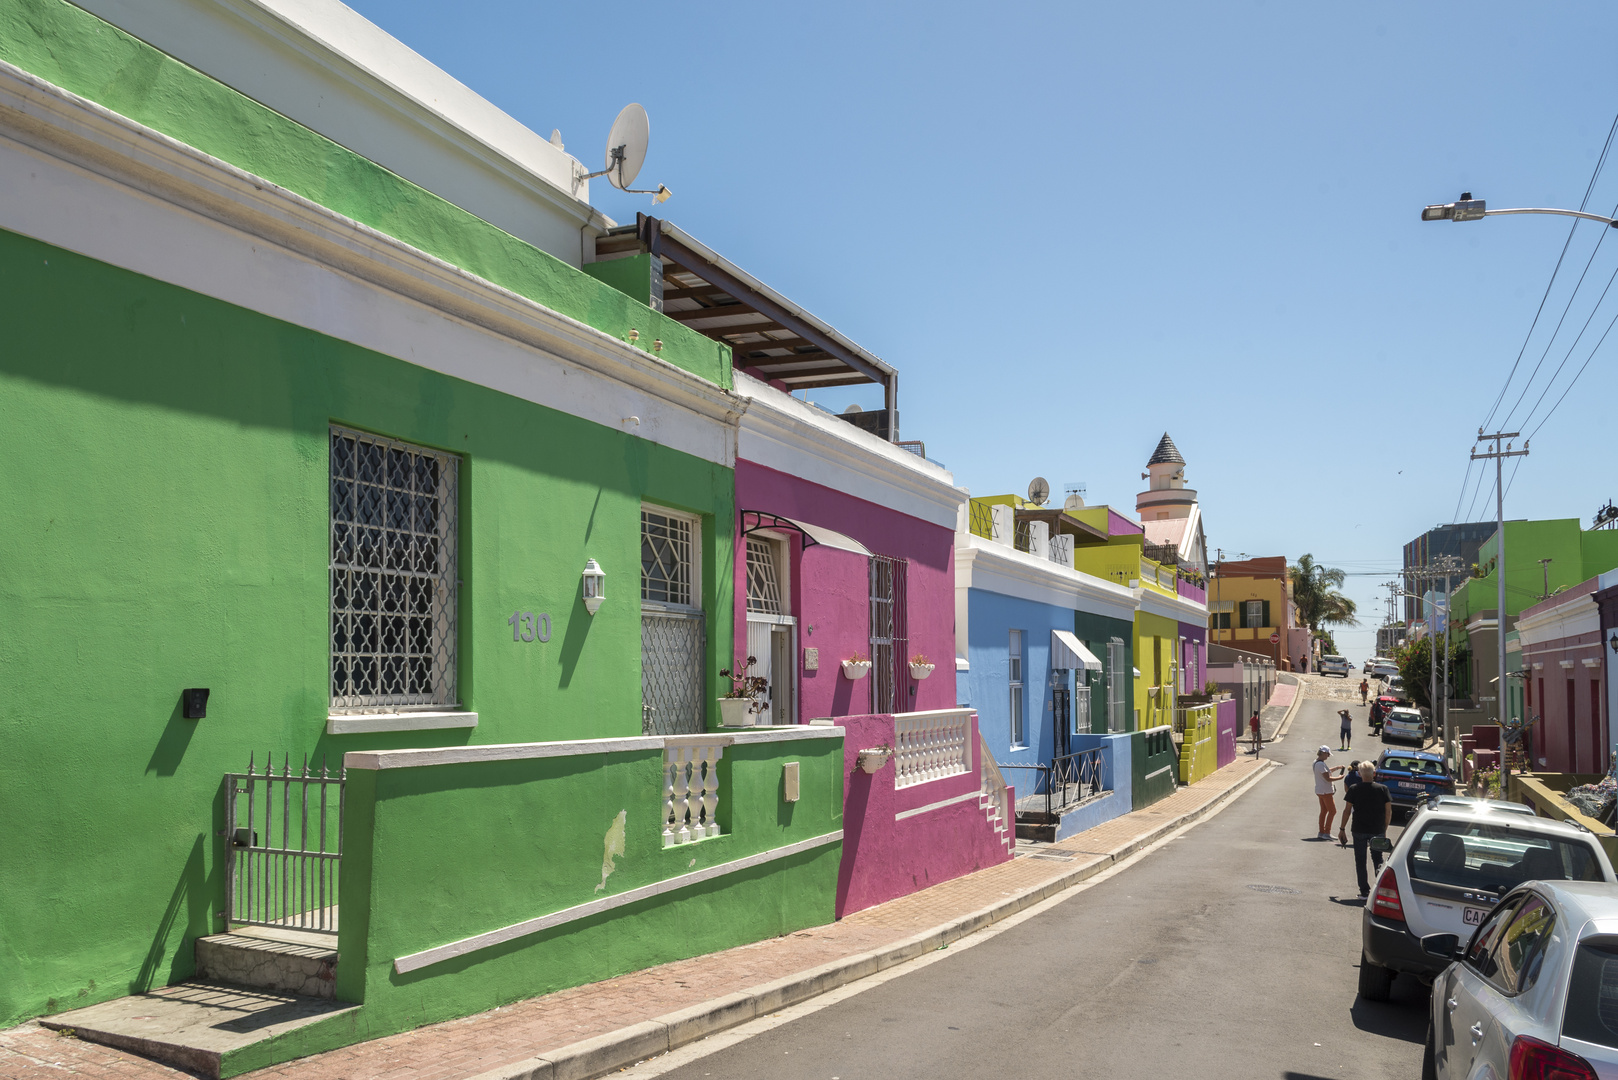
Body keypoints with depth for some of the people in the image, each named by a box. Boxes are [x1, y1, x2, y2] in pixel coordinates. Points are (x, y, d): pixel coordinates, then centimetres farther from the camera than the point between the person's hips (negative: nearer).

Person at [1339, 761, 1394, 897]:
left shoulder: (1354, 789, -6)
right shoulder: (1382, 789, -3)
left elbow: (1347, 811, -4)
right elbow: (1388, 811, -1)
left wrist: (1342, 829, 5)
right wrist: (1385, 829, 11)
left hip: (1359, 830, -1)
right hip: (1378, 830, 1)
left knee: (1360, 862, 8)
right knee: (1377, 858, 18)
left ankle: (1364, 891, 8)